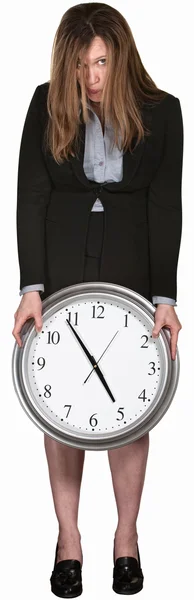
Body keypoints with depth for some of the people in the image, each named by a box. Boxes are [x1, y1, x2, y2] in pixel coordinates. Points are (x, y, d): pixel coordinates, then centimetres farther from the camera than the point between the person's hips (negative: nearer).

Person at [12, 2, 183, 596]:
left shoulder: (161, 112, -6)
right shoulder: (47, 106, -4)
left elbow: (165, 208, -7)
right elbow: (31, 200, -4)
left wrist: (164, 297, -13)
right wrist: (32, 288, -11)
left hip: (131, 267, 0)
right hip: (62, 266, 1)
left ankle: (127, 535, 21)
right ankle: (68, 537, 18)